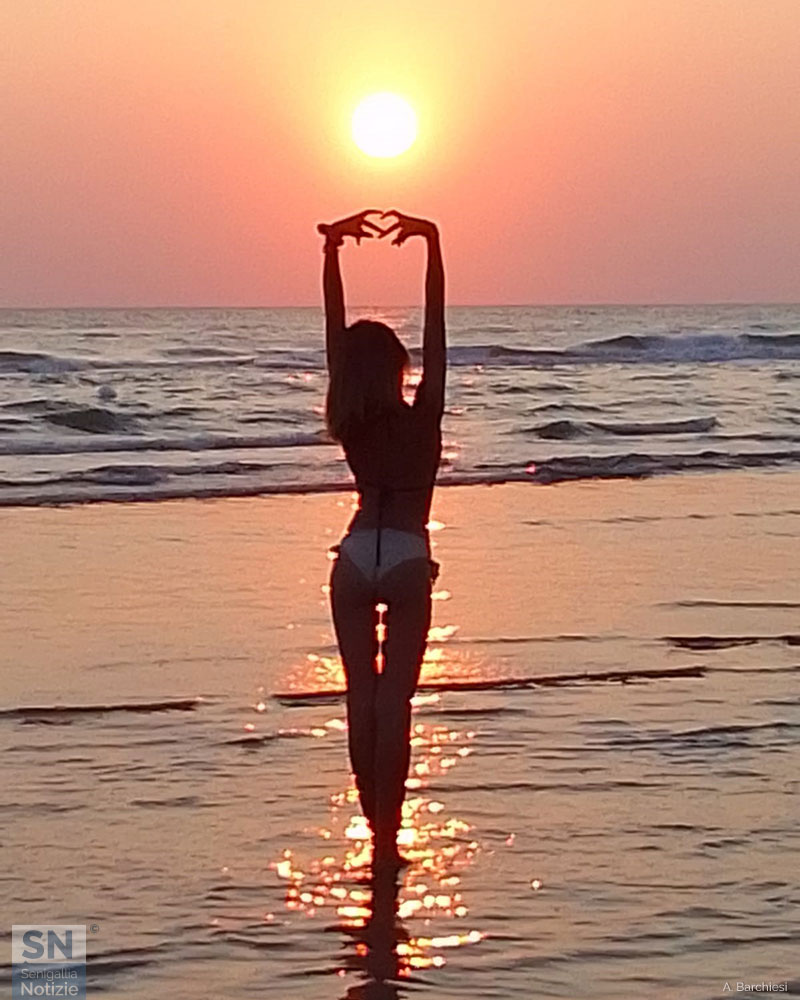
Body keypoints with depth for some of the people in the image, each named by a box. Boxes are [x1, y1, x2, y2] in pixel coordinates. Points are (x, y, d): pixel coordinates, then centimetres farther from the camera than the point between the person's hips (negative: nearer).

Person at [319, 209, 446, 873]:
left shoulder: (350, 425, -1)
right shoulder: (422, 418, -7)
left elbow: (336, 335, 1)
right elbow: (436, 331, -9)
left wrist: (333, 248, 2)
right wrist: (432, 244, -10)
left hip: (355, 558, 3)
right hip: (407, 560, -3)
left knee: (362, 695, 7)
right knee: (394, 699, -2)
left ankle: (377, 828, 8)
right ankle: (388, 836, -4)